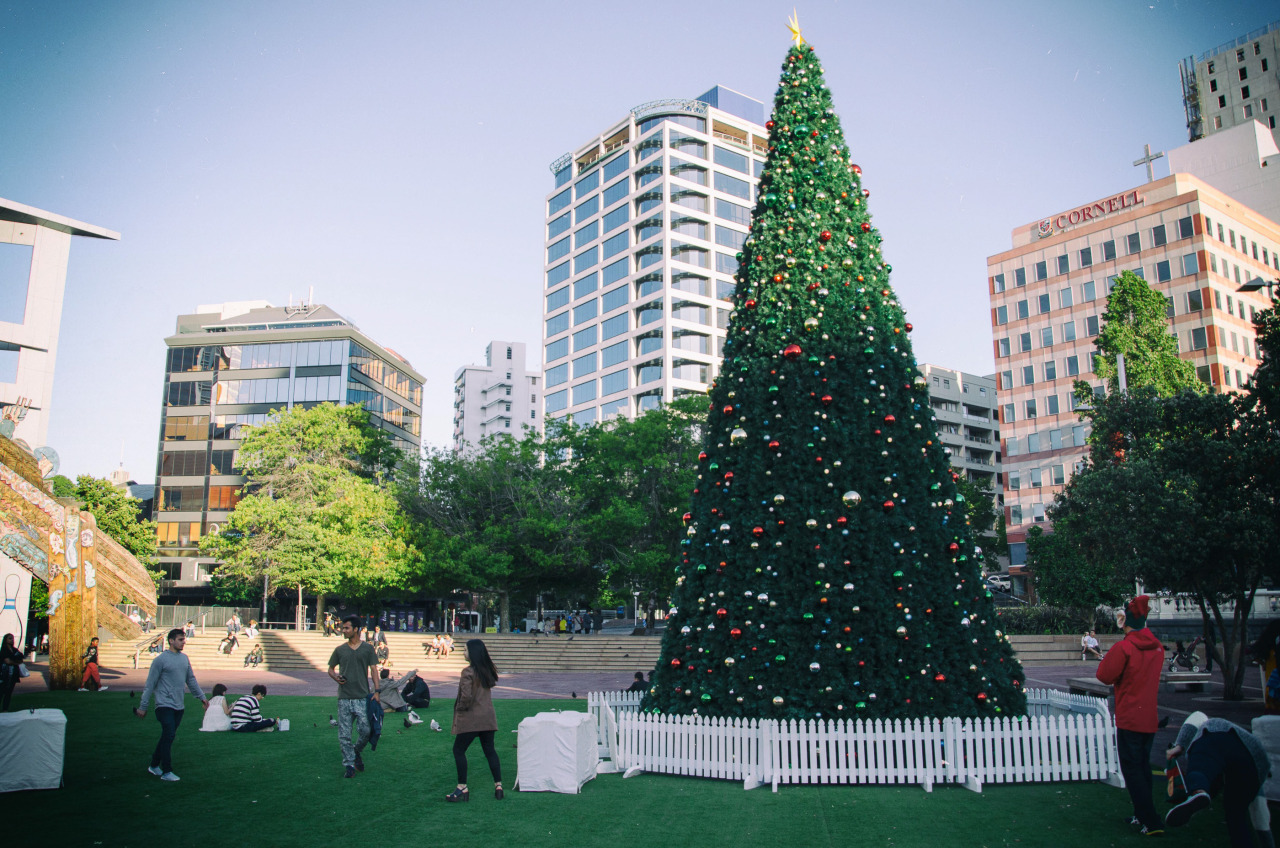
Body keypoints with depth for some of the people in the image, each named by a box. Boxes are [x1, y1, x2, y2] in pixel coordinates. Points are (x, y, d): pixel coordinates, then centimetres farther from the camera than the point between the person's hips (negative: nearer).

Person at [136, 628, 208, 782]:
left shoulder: (184, 658, 11)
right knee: (169, 736, -10)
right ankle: (166, 771, -3)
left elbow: (191, 680, 19)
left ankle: (154, 765, 27)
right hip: (165, 705, -6)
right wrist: (143, 707, -4)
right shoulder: (161, 660, -8)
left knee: (167, 737, 12)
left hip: (179, 706, 6)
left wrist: (202, 697, 17)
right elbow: (150, 684, -5)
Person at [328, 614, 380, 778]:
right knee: (344, 734, 1)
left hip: (362, 697, -2)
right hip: (344, 698, 2)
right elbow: (331, 669, 17)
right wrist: (336, 677, -6)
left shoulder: (367, 648, 3)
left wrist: (376, 691, -6)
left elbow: (373, 670, 3)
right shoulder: (339, 650, 8)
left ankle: (357, 753, 24)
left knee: (365, 730, -4)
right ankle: (349, 764, 13)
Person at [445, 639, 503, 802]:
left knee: (458, 751, 6)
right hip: (488, 718, 7)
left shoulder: (468, 672, -16)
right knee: (490, 750, 13)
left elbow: (466, 696, -23)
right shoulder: (487, 670, 7)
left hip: (470, 719, -7)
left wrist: (459, 708, -5)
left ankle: (462, 788, 5)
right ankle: (498, 785, 13)